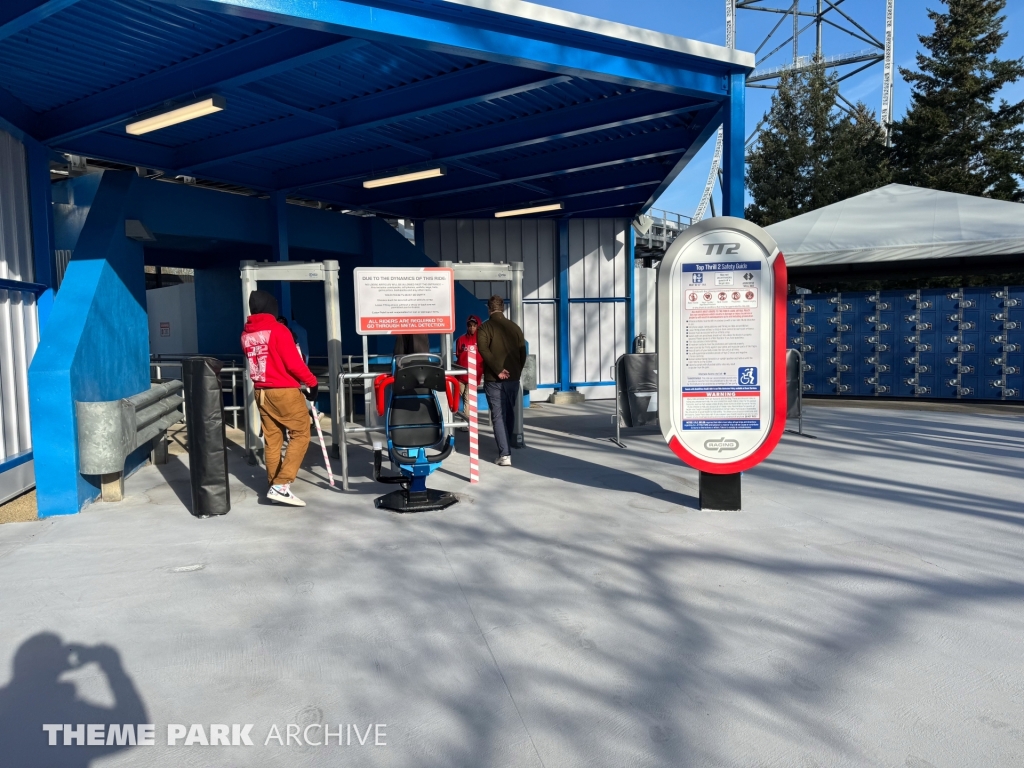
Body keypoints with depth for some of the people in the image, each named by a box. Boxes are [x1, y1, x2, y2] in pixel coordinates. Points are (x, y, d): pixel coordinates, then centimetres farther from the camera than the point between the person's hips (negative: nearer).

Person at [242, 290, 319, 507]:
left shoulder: (246, 335, 8)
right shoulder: (278, 330, -13)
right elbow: (293, 363, -16)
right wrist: (311, 382, -5)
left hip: (261, 392, 7)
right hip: (285, 391, -7)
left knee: (272, 440, 12)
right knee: (300, 435, 1)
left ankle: (275, 486, 16)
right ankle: (281, 485, -8)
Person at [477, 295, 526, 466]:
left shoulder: (485, 327, -5)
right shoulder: (515, 327, 8)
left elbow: (483, 350, -20)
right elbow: (523, 353, 8)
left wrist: (498, 370, -19)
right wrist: (517, 371, 14)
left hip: (494, 380, -4)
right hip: (513, 378, 4)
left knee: (498, 416, -3)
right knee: (509, 414, 18)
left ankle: (504, 454, -11)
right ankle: (507, 448, 31)